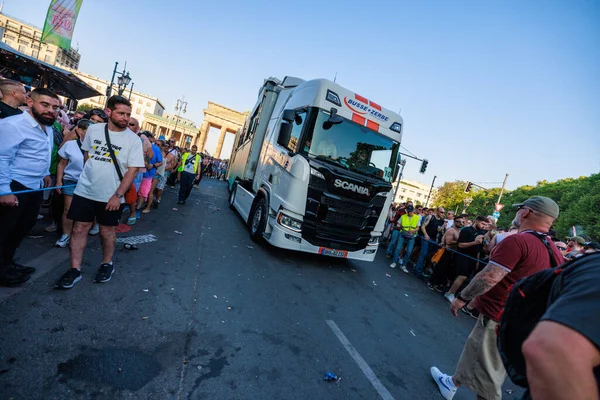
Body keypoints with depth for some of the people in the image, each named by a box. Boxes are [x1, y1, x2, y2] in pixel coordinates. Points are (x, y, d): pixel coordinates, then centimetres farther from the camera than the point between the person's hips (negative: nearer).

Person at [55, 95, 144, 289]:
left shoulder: (133, 139, -9)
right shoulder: (93, 129, 2)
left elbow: (132, 170, -12)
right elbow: (87, 154, 17)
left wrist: (118, 195, -17)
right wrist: (89, 176, 13)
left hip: (111, 195, -3)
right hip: (85, 191, 3)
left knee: (107, 230, 9)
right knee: (80, 228, 5)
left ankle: (107, 264, 29)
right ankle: (75, 269, 17)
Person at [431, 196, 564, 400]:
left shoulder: (517, 241, -23)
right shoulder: (552, 249, 5)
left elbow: (489, 277, -26)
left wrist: (462, 298, -13)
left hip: (497, 318, -8)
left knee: (486, 370, 9)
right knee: (474, 350, 22)